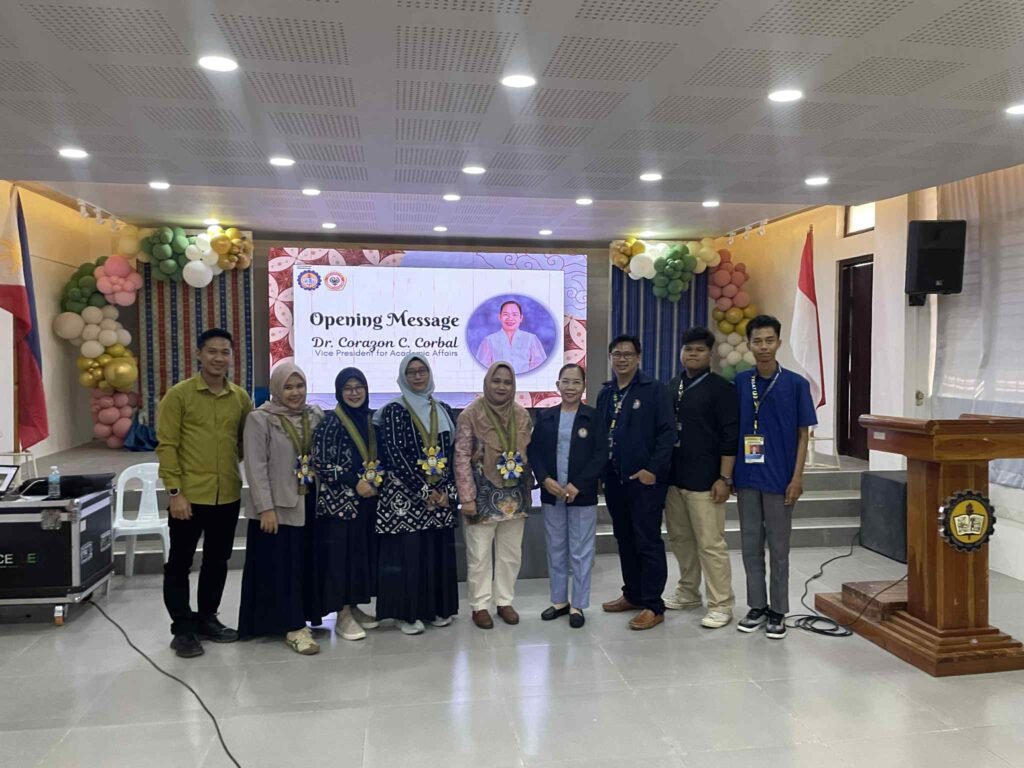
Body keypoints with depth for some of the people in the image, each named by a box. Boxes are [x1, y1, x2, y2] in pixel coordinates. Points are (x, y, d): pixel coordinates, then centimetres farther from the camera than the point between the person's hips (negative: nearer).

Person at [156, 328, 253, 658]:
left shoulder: (241, 398, 5)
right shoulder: (178, 395, -6)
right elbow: (166, 446, -8)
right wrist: (175, 492, -13)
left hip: (228, 496, 4)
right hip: (189, 496, -4)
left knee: (218, 561, 15)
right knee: (179, 563, 6)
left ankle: (207, 619, 31)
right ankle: (183, 629, 20)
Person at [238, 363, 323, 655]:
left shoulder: (316, 416, 7)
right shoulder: (259, 419, -7)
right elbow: (256, 468, -11)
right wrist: (266, 508, -17)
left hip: (310, 503, 5)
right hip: (278, 506, -5)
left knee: (305, 564, 9)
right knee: (282, 567, -1)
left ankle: (296, 619, 22)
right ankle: (294, 627, 6)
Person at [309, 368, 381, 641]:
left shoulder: (370, 420, 11)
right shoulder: (330, 422, -9)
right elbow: (320, 463, -15)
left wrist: (376, 479, 3)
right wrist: (355, 482, -17)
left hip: (368, 500, 7)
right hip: (340, 500, -6)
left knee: (363, 553, 10)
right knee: (341, 554, -2)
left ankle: (354, 607, 23)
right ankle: (343, 615, 7)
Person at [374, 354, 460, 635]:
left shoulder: (443, 409, 11)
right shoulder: (394, 410, -4)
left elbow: (453, 452, 9)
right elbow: (394, 455, -12)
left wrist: (447, 490, -5)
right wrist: (424, 491, -15)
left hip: (441, 495, 5)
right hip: (405, 494, -4)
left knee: (439, 552, 8)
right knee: (408, 553, -3)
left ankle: (437, 608, 21)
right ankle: (407, 612, 9)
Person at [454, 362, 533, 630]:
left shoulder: (521, 414, 4)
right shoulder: (470, 415, -10)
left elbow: (528, 453, 11)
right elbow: (461, 458, -11)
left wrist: (528, 491, 9)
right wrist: (467, 498, -14)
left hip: (514, 496, 4)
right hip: (483, 496, -4)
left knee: (511, 554, 13)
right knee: (479, 555, 6)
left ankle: (505, 601, 28)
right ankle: (480, 605, 20)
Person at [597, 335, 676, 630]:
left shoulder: (654, 390, -5)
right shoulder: (605, 394, 12)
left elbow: (667, 432, -11)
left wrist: (652, 469, -17)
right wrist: (601, 471, 7)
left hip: (644, 479, -6)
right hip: (614, 480, 6)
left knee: (648, 542, -2)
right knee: (624, 540, 15)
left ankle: (653, 607, 6)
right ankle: (632, 594, 28)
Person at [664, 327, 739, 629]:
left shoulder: (721, 388, -5)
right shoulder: (671, 387, 13)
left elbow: (730, 437, -10)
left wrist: (724, 478, -15)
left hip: (704, 480, -6)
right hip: (673, 477, 6)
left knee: (711, 544, -2)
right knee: (680, 539, 14)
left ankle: (721, 605, 8)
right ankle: (688, 593, 29)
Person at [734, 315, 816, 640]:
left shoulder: (795, 384, -5)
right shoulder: (740, 382, 2)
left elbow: (802, 434, -3)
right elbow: (732, 430, 8)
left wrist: (797, 477, -9)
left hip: (779, 478, -3)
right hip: (747, 477, 3)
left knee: (778, 548, 7)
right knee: (750, 546, 11)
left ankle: (778, 612, 19)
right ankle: (757, 607, 24)